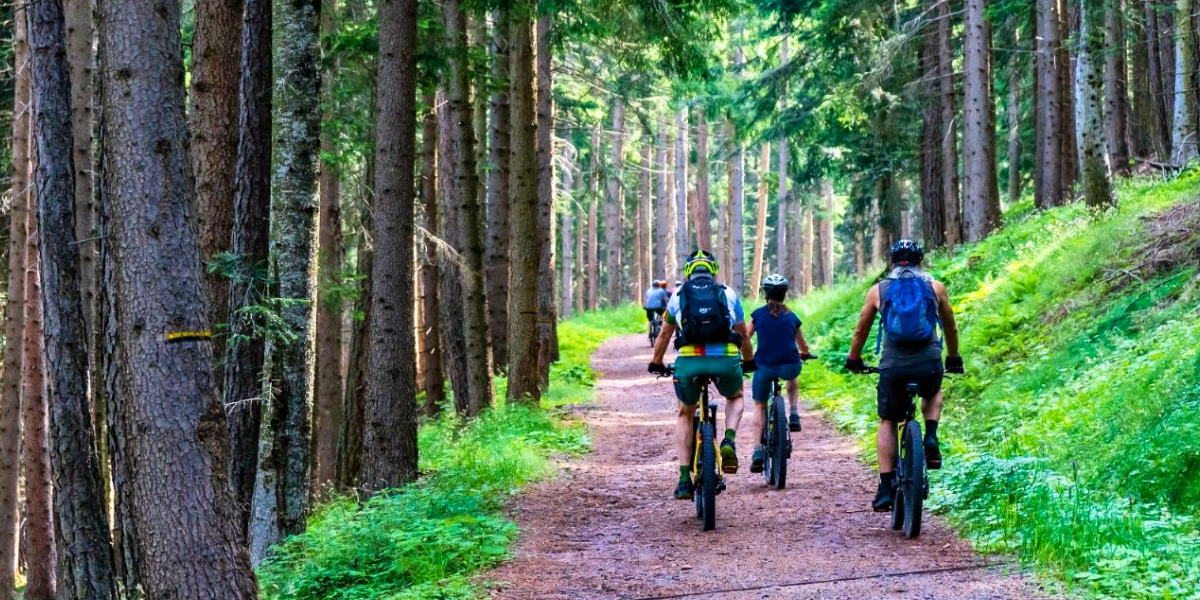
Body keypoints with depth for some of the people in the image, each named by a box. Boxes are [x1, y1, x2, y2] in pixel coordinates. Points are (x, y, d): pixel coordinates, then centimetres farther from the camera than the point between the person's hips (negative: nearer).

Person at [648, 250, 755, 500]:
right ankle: (729, 442, 3)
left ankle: (684, 480, 14)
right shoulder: (728, 294, 17)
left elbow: (664, 335, 27)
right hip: (726, 360, 0)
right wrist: (749, 362, 44)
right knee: (735, 398, 33)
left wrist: (656, 364, 43)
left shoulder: (678, 296, 17)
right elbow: (743, 336, 26)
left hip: (689, 361, 0)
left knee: (685, 414, 25)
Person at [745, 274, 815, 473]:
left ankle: (758, 452, 3)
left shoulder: (758, 314, 7)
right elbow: (803, 346, 23)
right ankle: (794, 416, 18)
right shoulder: (792, 317, 11)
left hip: (764, 366, -1)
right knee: (792, 382, 39)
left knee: (759, 406, 17)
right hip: (790, 366, 1)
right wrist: (805, 354, 45)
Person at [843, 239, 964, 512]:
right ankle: (931, 438, 8)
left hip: (893, 366, 0)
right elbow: (950, 328, 23)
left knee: (887, 423, 15)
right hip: (930, 364, 1)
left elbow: (861, 331, 20)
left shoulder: (878, 290, 11)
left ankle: (886, 488, 7)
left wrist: (854, 360, 37)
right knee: (933, 395, 34)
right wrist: (953, 358, 39)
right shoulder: (935, 287, 11)